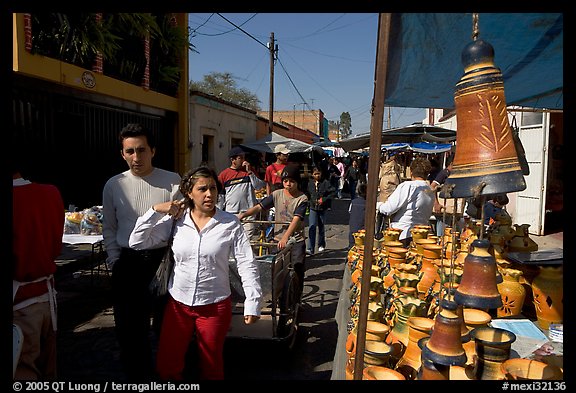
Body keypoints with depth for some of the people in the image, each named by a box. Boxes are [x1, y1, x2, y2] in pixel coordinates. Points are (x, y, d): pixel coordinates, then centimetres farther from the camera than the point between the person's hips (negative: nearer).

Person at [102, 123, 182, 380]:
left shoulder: (173, 182, -5)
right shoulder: (114, 185, 4)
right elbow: (109, 228, 11)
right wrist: (115, 260, 4)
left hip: (163, 260, -2)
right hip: (127, 263, 2)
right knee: (128, 327, 12)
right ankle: (138, 373, 34)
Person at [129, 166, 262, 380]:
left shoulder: (230, 223, -10)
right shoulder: (176, 221, -3)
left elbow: (247, 264, -11)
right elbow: (138, 242, -2)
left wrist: (252, 303, -16)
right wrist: (155, 211, -11)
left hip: (215, 305, -2)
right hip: (178, 303, 2)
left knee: (211, 366, 17)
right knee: (165, 366, 15)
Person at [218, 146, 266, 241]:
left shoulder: (249, 171, 11)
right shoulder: (224, 175, 6)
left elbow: (259, 186, 0)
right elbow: (220, 196, 10)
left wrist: (249, 172, -7)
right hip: (230, 214, 0)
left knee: (250, 239, -7)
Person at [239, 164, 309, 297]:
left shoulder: (302, 199, -11)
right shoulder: (277, 195, 1)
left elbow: (296, 220, -23)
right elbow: (259, 206, 0)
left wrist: (285, 237, -35)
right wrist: (244, 214, -17)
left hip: (297, 240, -3)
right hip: (278, 239, 3)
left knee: (298, 270, 2)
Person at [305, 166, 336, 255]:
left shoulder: (325, 182, -7)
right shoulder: (310, 184, 3)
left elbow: (333, 192, -9)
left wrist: (324, 199, -15)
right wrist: (311, 200, 5)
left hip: (323, 208, -1)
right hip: (313, 208, 1)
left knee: (321, 227, 14)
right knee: (312, 227, -11)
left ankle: (321, 245, 34)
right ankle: (310, 249, -12)